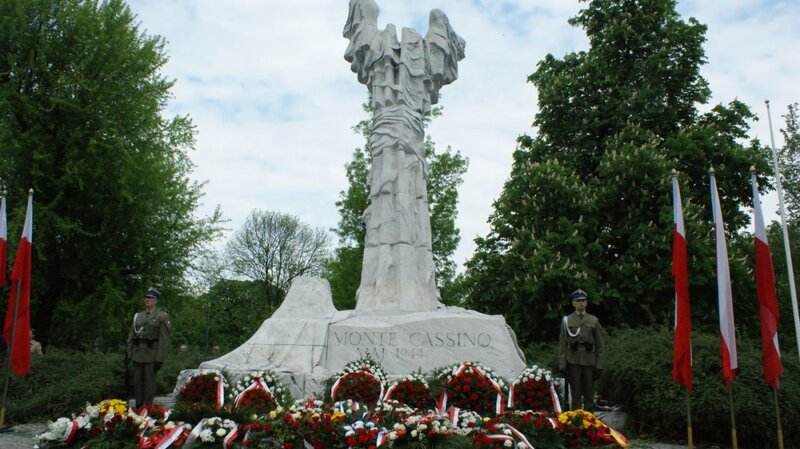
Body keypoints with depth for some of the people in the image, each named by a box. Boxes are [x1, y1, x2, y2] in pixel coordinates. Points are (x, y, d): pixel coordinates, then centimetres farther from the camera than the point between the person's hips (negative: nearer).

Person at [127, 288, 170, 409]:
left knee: (149, 383, -1)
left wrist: (159, 359, -13)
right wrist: (129, 354, 6)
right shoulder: (137, 316, 14)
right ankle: (138, 407, 18)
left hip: (151, 355, -5)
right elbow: (131, 336, 15)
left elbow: (164, 339, -8)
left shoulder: (162, 316, -2)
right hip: (137, 355, 5)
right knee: (137, 382, 9)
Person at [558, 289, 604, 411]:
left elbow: (599, 345, 7)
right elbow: (562, 344, 2)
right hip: (573, 363, -1)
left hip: (589, 363, 1)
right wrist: (562, 364, -4)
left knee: (589, 394, 6)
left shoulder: (594, 320, 7)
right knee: (575, 395, 3)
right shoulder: (567, 320, 4)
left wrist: (599, 365, 1)